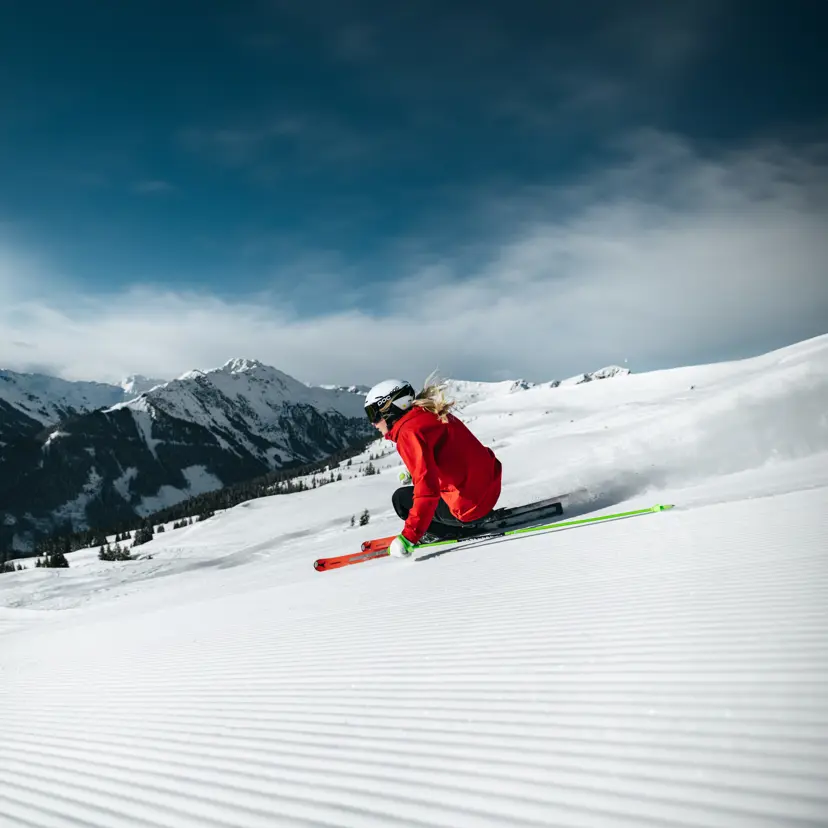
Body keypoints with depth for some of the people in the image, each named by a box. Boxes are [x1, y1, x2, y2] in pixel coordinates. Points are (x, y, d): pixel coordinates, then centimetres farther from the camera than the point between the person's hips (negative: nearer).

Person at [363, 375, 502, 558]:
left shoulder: (409, 432, -18)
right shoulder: (430, 413, 8)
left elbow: (427, 489, -27)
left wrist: (409, 537, -27)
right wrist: (415, 472, 27)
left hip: (469, 507, -9)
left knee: (401, 499, 4)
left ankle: (457, 530, 5)